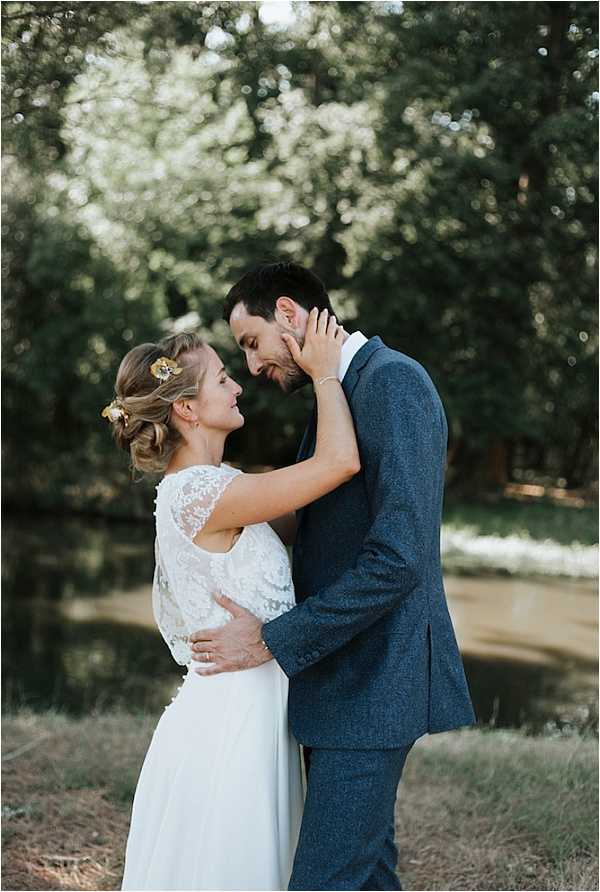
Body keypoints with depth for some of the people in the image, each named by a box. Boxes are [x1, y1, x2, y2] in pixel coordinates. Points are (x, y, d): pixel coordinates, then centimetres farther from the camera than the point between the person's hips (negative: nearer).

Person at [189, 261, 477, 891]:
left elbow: (398, 558, -24)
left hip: (371, 679, -10)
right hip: (342, 671, 10)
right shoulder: (334, 396, 15)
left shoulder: (394, 381, -16)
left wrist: (273, 641, -19)